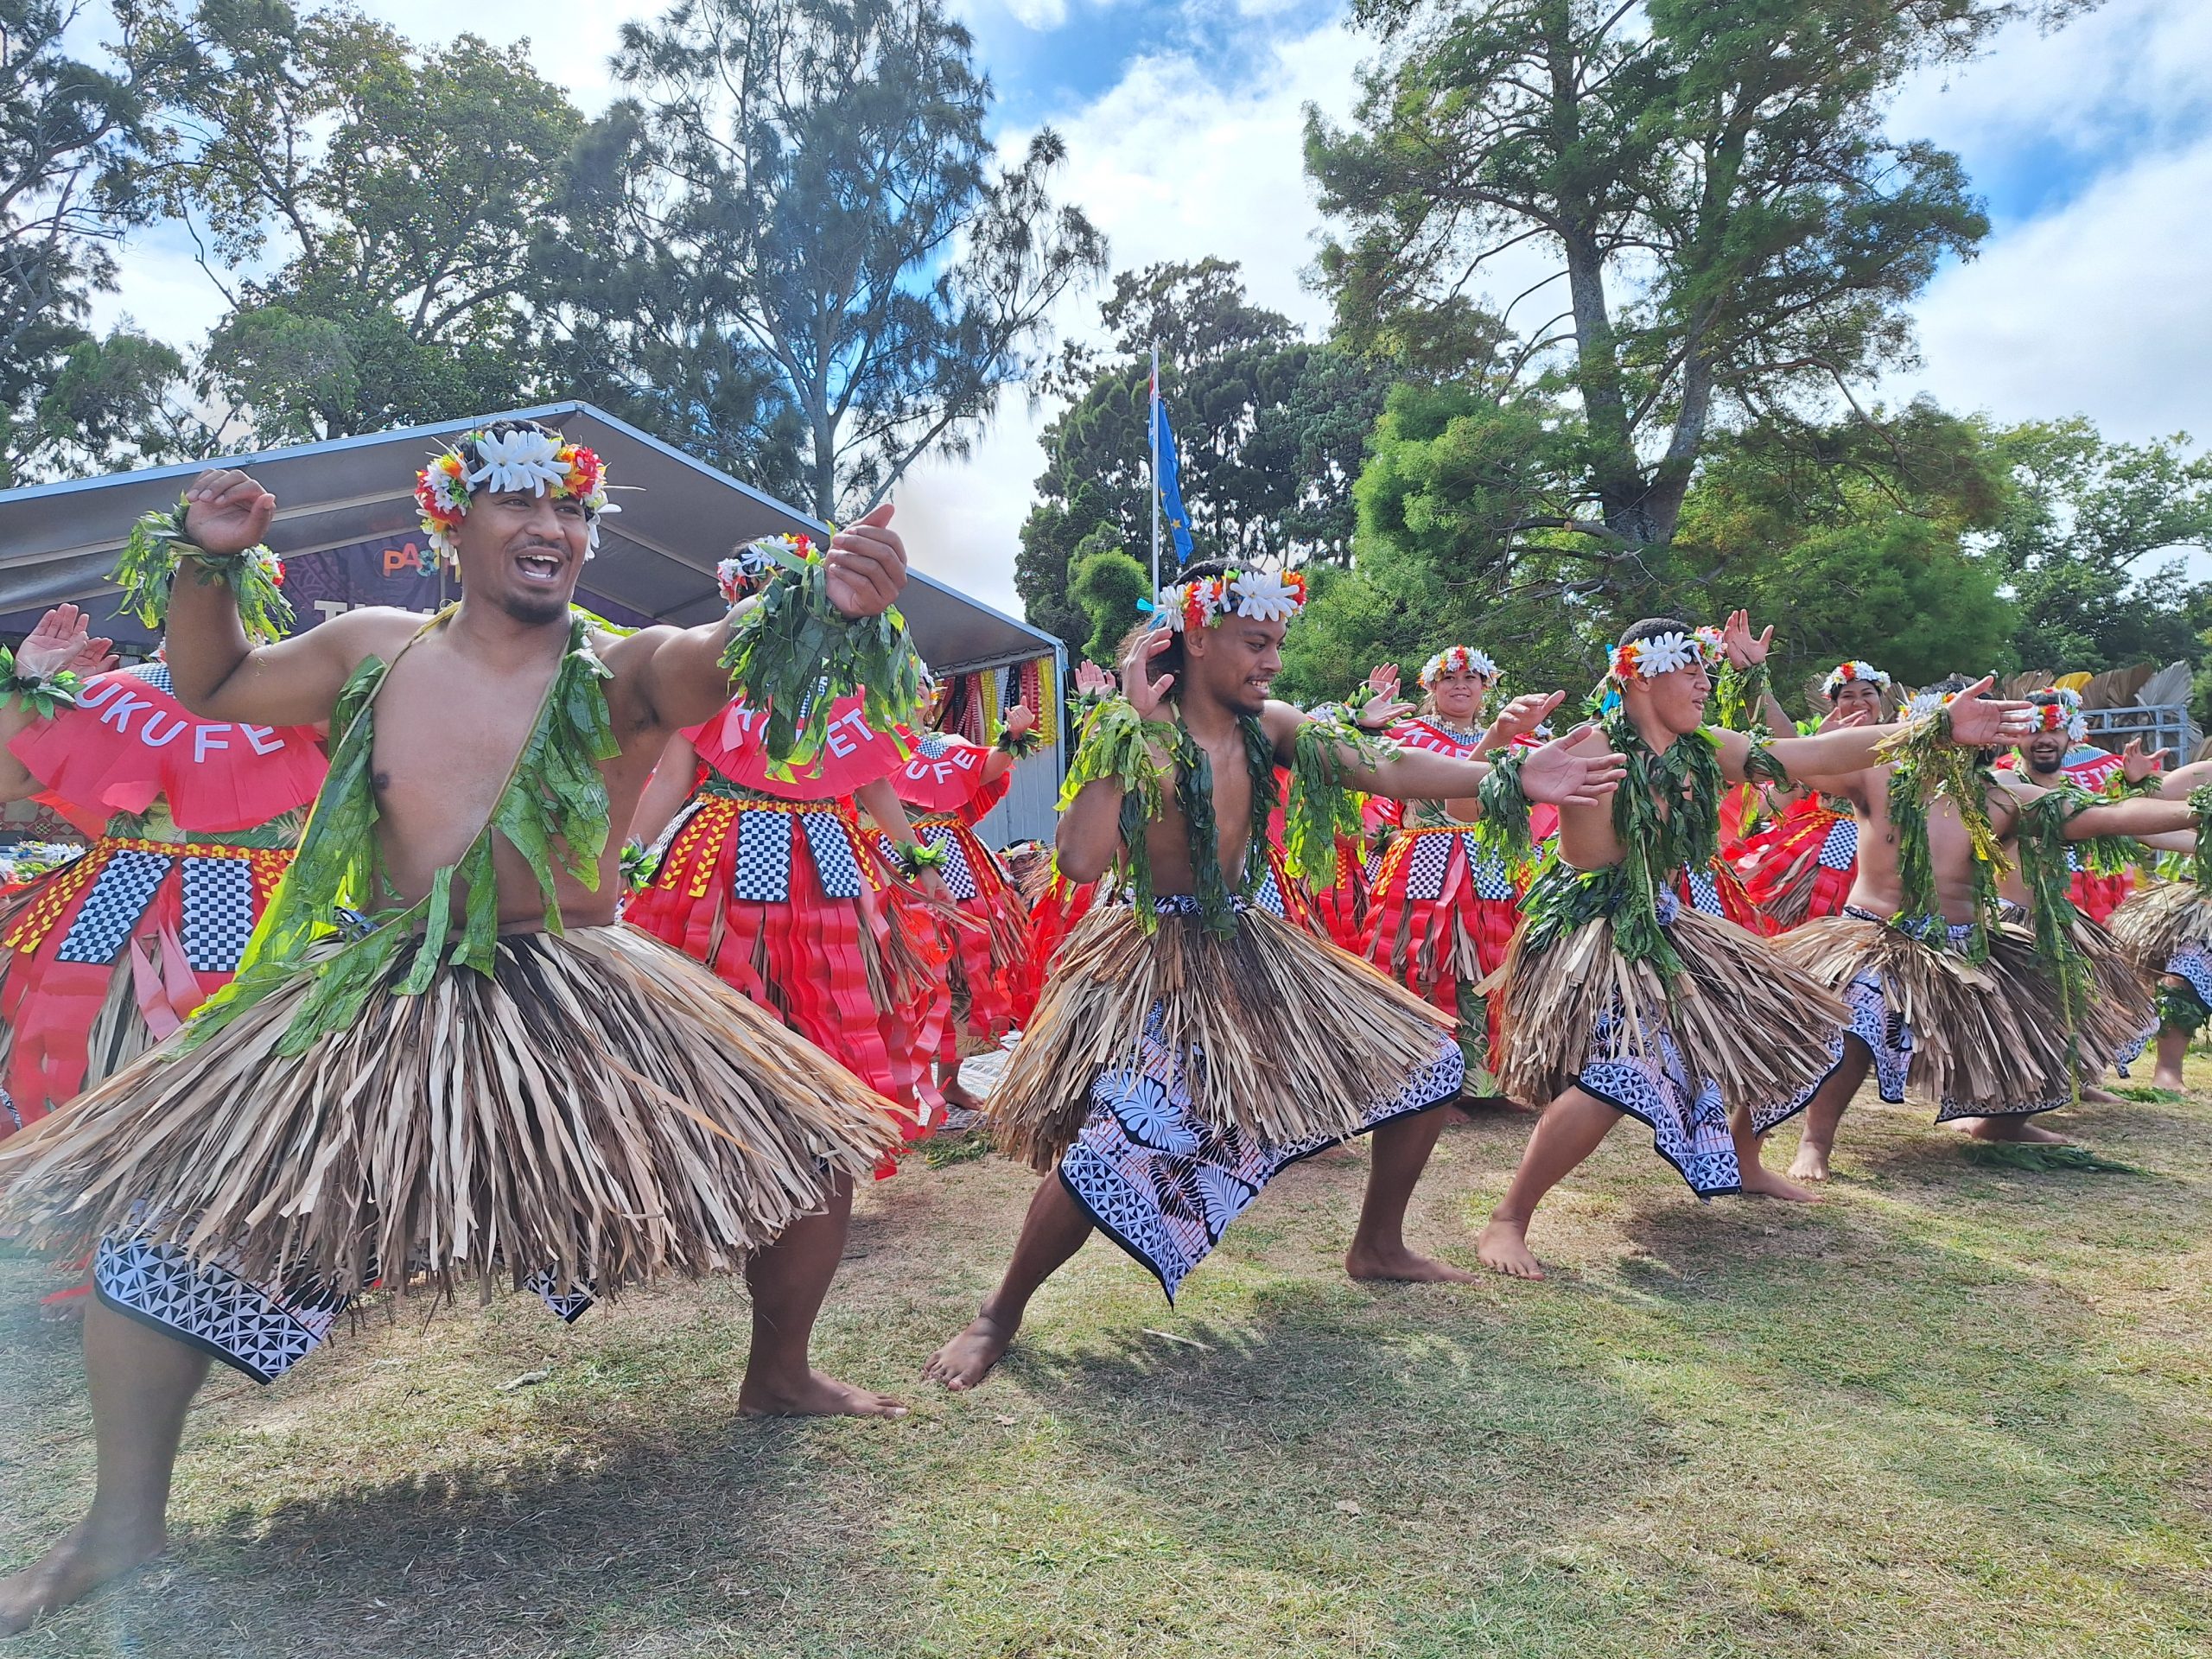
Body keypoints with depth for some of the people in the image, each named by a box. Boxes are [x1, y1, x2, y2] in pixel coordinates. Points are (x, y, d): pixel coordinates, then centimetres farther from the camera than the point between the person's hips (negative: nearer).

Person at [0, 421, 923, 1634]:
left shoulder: (619, 673, -8)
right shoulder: (373, 652, 1)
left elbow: (726, 654, -30)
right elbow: (206, 686, 16)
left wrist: (822, 605, -52)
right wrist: (207, 564, -2)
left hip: (585, 1004, -1)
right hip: (379, 1002, 1)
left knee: (808, 1145, -1)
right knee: (165, 1207, -3)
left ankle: (777, 1376, 28)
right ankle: (123, 1524, 18)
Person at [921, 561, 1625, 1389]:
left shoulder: (1265, 725, -1)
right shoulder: (1134, 736, -20)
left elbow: (1384, 767, -10)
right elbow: (1079, 862, -35)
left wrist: (1511, 776, -20)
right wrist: (1130, 726, -32)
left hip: (1254, 948, 8)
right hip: (1155, 960, -7)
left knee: (1430, 1059, 11)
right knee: (1115, 1140, -29)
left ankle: (1378, 1246, 32)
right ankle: (1000, 1314, -2)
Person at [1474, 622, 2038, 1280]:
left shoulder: (1703, 751, 4)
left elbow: (1815, 754, 2)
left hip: (1668, 927, 9)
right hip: (1593, 934, -9)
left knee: (1780, 1024, 19)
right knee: (1618, 1070, -32)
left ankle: (1743, 1165, 43)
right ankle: (1506, 1222, -21)